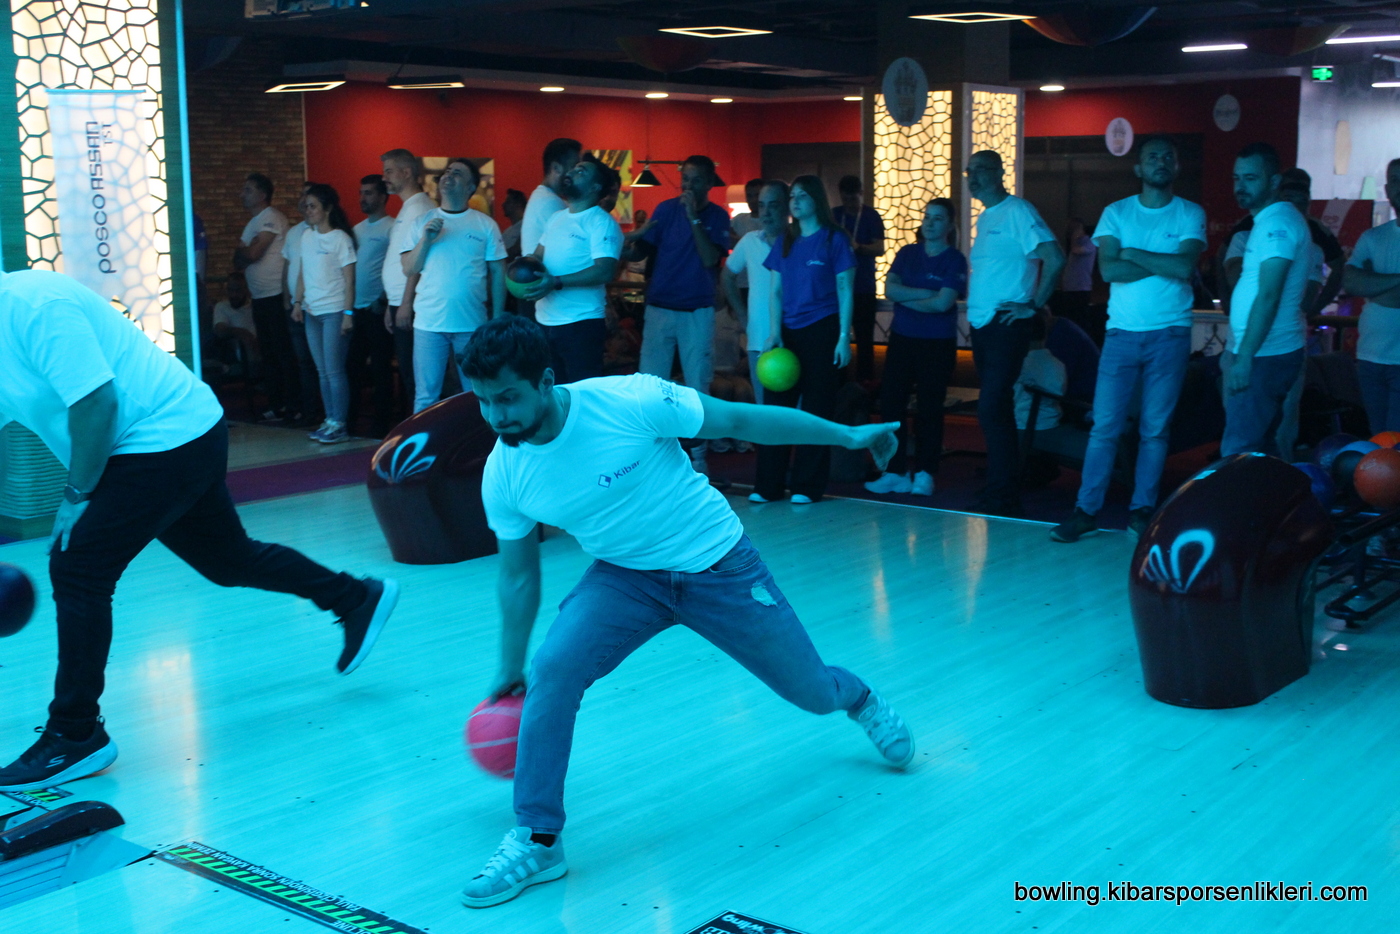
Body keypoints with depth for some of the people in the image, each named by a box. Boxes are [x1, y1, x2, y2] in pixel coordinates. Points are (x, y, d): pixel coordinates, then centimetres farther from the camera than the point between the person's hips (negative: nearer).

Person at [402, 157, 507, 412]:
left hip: (472, 324, -1)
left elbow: (498, 273, 3)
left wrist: (497, 320, -1)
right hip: (428, 323, 1)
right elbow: (410, 269, 5)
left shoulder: (486, 225, 2)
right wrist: (425, 239, -10)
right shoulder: (423, 222, 7)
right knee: (425, 396, 3)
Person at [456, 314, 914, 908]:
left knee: (814, 695, 10)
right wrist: (509, 670, 13)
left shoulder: (630, 401, -27)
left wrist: (848, 434, -8)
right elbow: (519, 576, 3)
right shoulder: (502, 475, -13)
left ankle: (857, 700, 50)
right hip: (624, 577, 2)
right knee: (551, 672, -23)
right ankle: (537, 842, -7)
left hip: (718, 565, -2)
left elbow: (740, 420, -14)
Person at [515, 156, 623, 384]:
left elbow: (605, 271, -21)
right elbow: (538, 256, 25)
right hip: (545, 321, 8)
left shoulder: (601, 222, -9)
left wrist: (556, 283, -27)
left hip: (581, 323, -8)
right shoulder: (555, 219, 15)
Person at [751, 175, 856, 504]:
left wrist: (844, 337, -9)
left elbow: (845, 291, -2)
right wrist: (774, 332, -1)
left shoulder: (834, 239, 0)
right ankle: (767, 486, 7)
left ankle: (807, 486, 7)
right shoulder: (784, 242, 12)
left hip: (822, 331, -4)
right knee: (775, 406, 1)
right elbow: (776, 291, 12)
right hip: (788, 331, 4)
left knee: (816, 409, 0)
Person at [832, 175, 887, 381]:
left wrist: (858, 247, -29)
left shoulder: (871, 216, -2)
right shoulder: (835, 214, 9)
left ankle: (865, 382, 3)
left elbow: (880, 249, -11)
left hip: (863, 287, -3)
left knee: (864, 337, -2)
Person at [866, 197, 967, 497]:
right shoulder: (907, 254, 10)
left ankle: (924, 474, 10)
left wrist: (905, 298, -6)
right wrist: (925, 293, -13)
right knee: (890, 404, 1)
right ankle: (895, 473, 9)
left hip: (937, 345, -4)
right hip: (902, 339, 4)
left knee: (929, 409, 2)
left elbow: (943, 303, -15)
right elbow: (890, 289, -4)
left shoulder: (955, 261, -3)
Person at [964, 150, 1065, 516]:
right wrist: (970, 287, 11)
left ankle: (1003, 497, -7)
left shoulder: (1017, 211, -9)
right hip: (982, 325, 9)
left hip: (1006, 325, -9)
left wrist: (1033, 304, -15)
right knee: (996, 410, 12)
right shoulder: (984, 218, 17)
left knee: (991, 410, -13)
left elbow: (1054, 258, -17)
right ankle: (1001, 495, 19)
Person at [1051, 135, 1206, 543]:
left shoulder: (1190, 214, 4)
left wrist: (1132, 253, -6)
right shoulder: (1116, 213, 7)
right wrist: (1164, 263, -9)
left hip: (1170, 334, 0)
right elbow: (1108, 269, -8)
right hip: (1122, 332, 1)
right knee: (1105, 425, -2)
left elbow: (1186, 267, -13)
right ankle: (1086, 510, 2)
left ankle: (1142, 510, 13)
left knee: (1155, 428, 4)